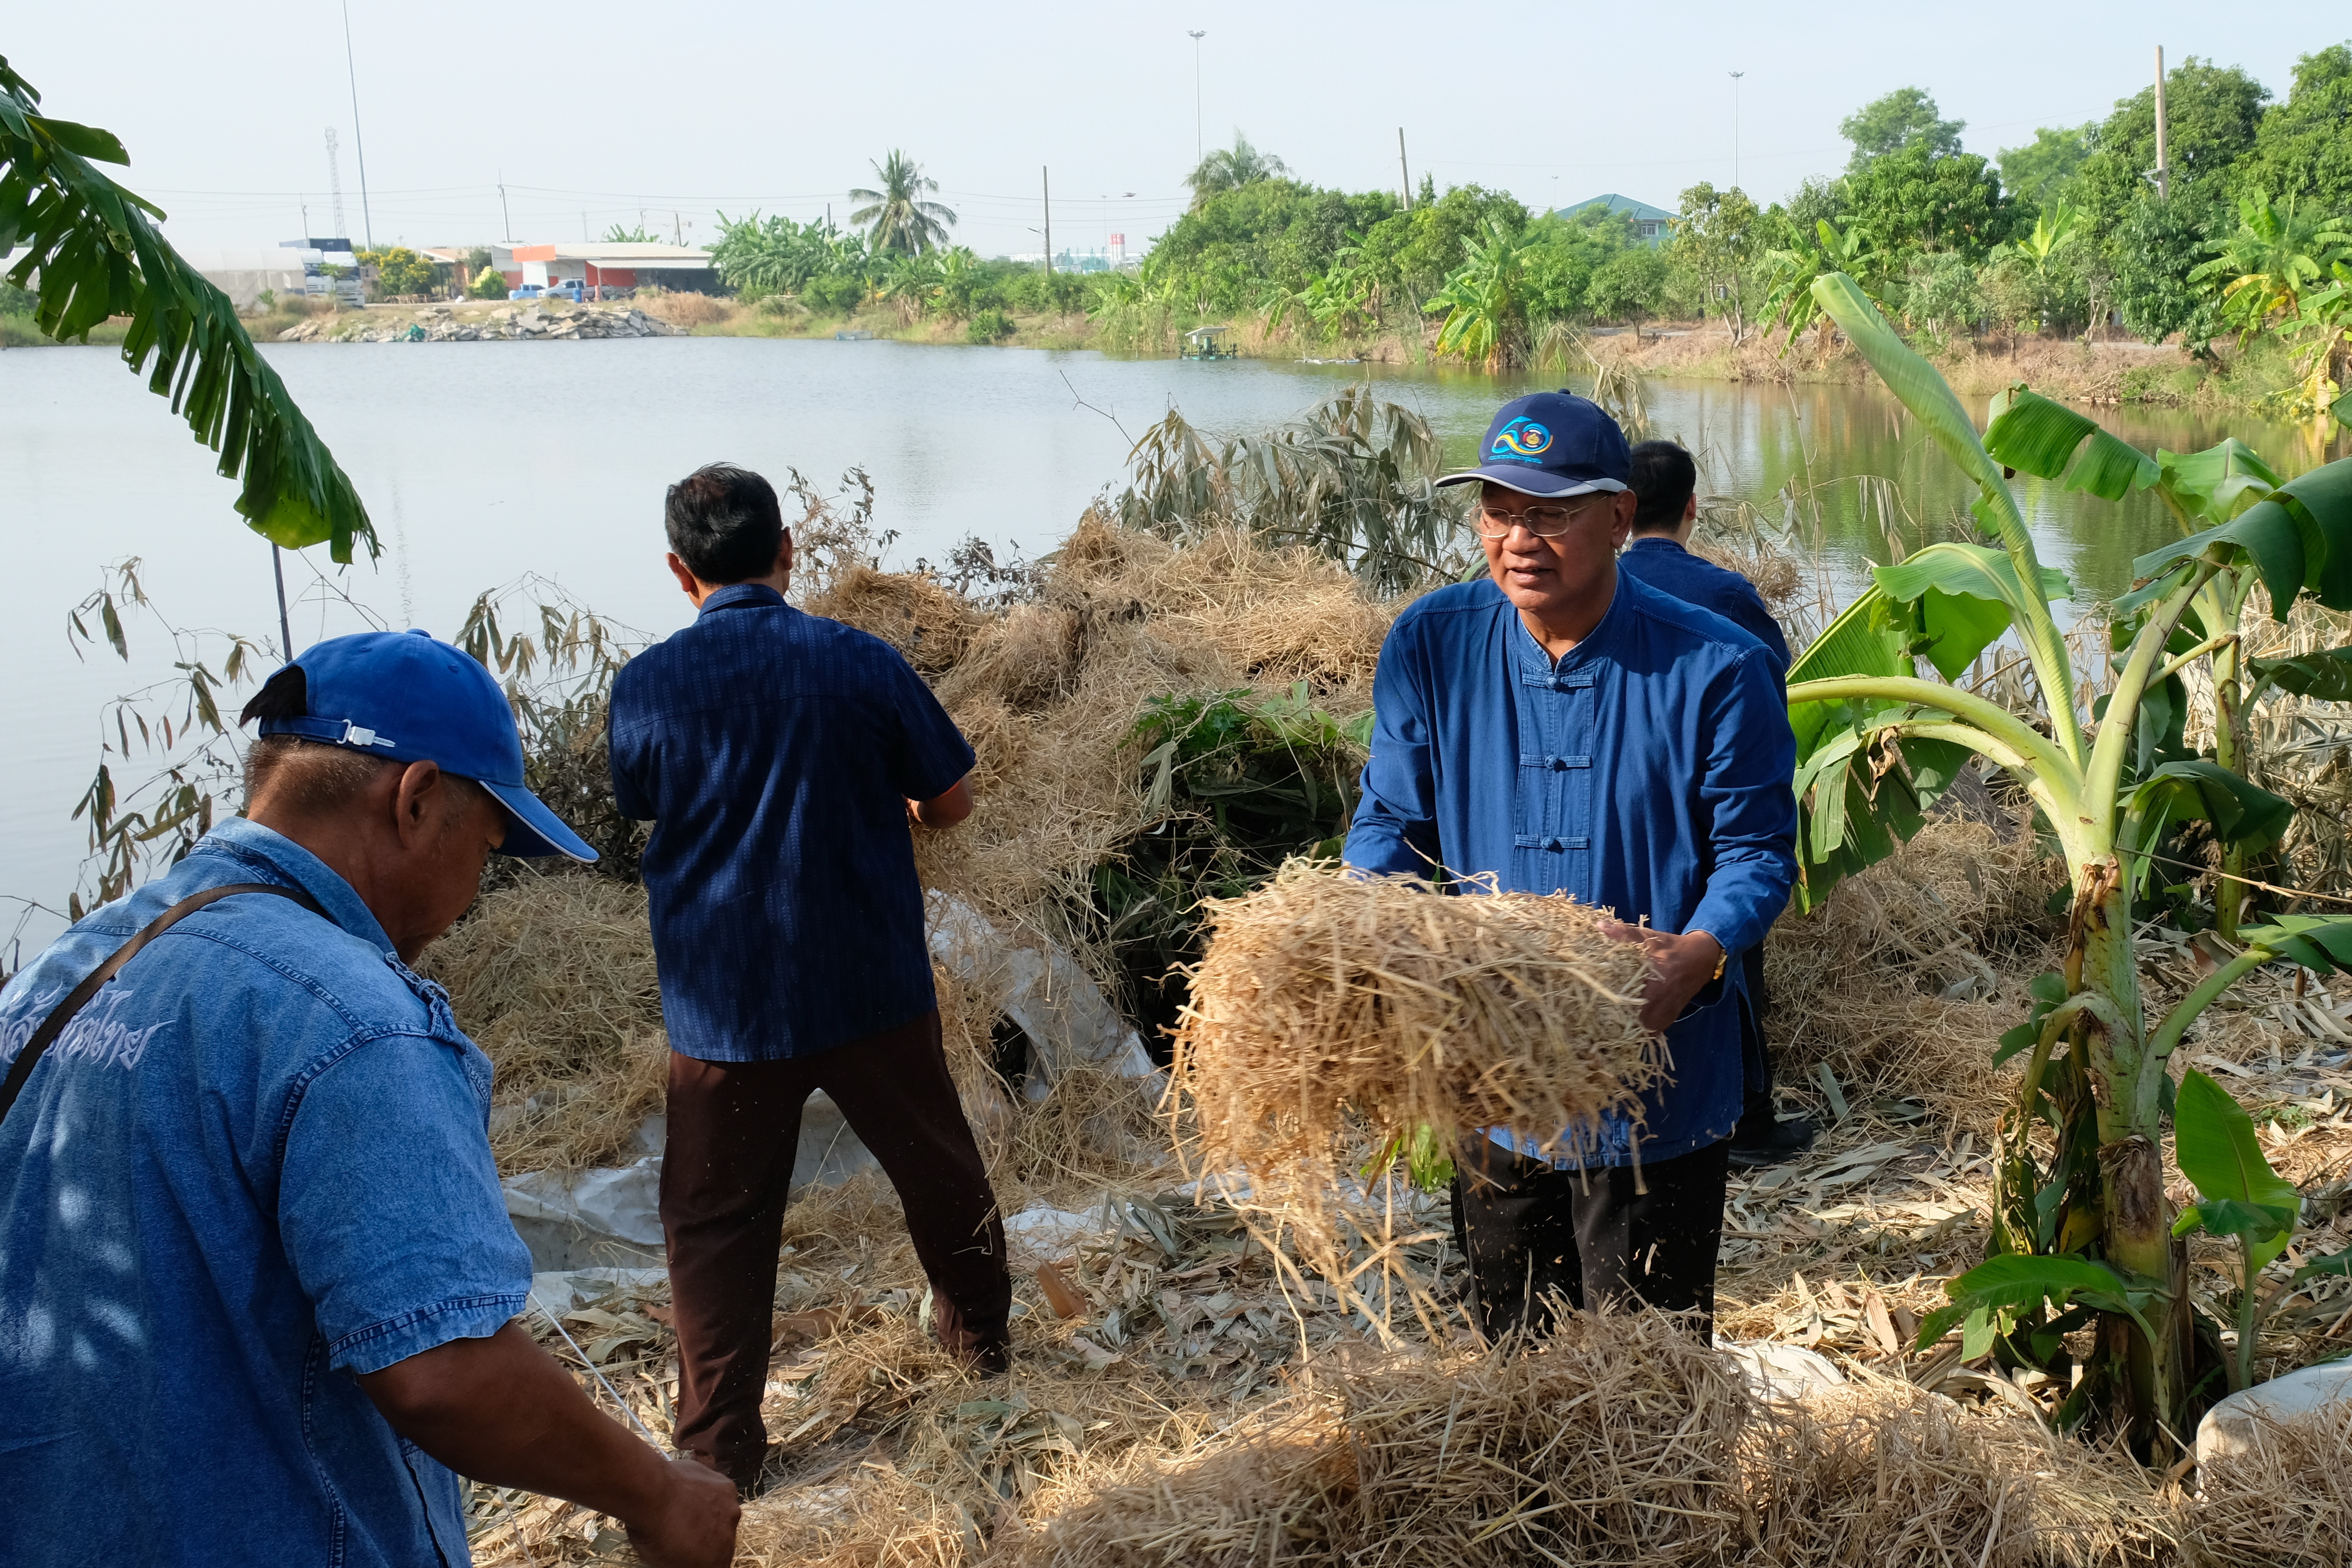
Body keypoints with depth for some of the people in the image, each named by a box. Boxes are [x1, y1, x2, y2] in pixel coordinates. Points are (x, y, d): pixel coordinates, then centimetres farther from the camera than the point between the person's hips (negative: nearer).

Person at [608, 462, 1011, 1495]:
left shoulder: (647, 685, -10)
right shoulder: (860, 663, -11)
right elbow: (950, 803, -1)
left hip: (722, 1003, -1)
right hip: (873, 985, 1)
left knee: (718, 1223, 13)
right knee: (935, 1162, 23)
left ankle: (720, 1446, 17)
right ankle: (979, 1329, 43)